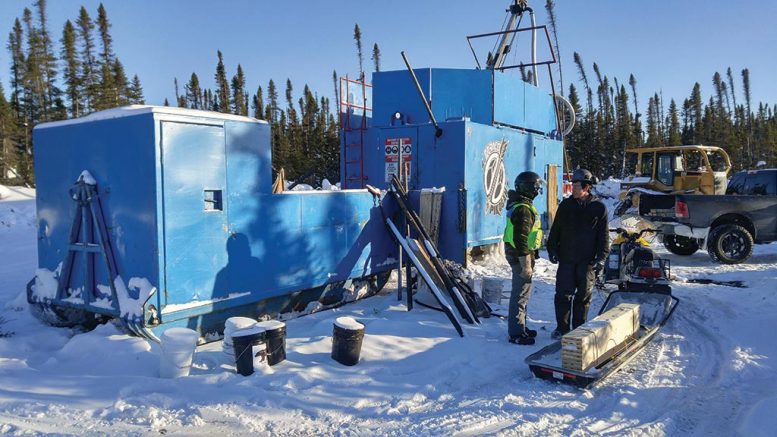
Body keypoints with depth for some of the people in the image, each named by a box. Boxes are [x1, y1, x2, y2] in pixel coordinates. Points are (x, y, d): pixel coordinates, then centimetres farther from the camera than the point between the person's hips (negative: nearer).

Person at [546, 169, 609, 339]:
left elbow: (604, 235, 2)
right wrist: (552, 249, 4)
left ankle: (579, 328, 20)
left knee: (583, 296, 8)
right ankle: (562, 327, 12)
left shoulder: (599, 207, 0)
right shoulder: (566, 205, 5)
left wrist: (601, 257, -5)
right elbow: (555, 229, 11)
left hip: (587, 260, -1)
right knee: (563, 294, 0)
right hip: (566, 258, 1)